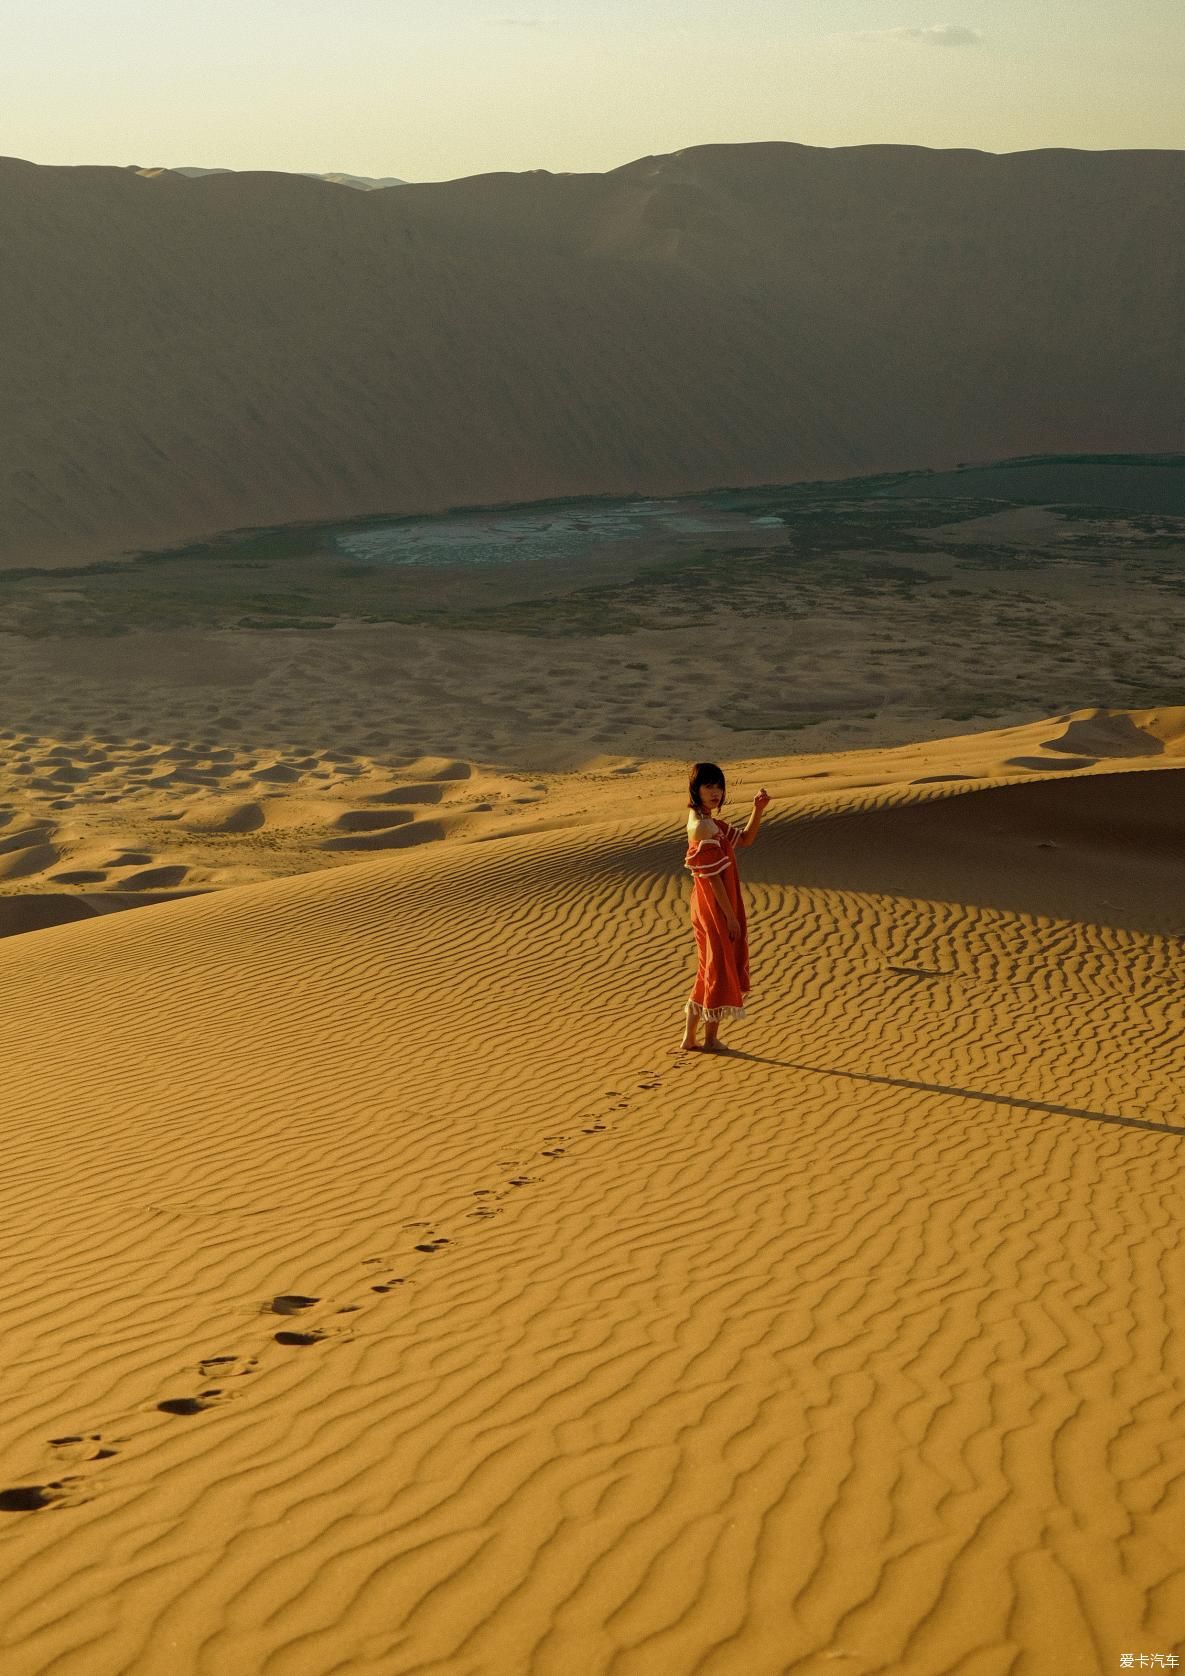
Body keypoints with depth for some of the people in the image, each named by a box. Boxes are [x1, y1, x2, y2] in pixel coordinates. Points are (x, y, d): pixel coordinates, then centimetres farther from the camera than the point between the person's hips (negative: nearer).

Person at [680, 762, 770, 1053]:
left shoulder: (711, 821, 10)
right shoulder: (703, 827, -20)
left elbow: (745, 839, 18)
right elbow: (713, 876, -21)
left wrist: (758, 809, 3)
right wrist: (730, 917, -18)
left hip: (715, 907, 10)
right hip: (715, 908, -10)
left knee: (710, 969, 16)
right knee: (719, 968, 1)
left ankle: (689, 1036, 21)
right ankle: (711, 1039, 12)